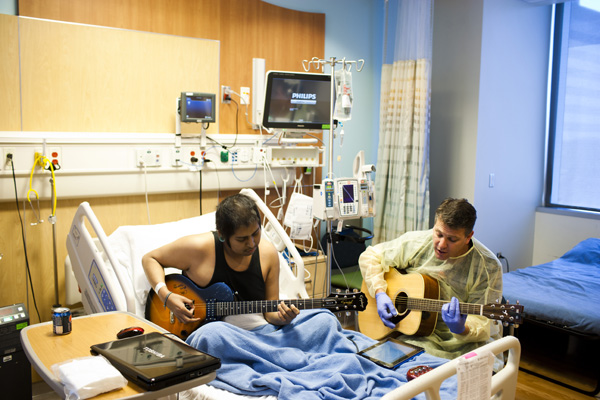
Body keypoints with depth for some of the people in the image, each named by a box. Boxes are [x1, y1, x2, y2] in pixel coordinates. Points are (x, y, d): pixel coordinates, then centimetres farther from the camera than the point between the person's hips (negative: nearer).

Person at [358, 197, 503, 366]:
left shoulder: (488, 267, -13)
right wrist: (380, 293, -8)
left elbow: (482, 325, -13)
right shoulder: (415, 243, -5)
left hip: (460, 343, 1)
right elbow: (370, 256, 6)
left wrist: (461, 329, -37)